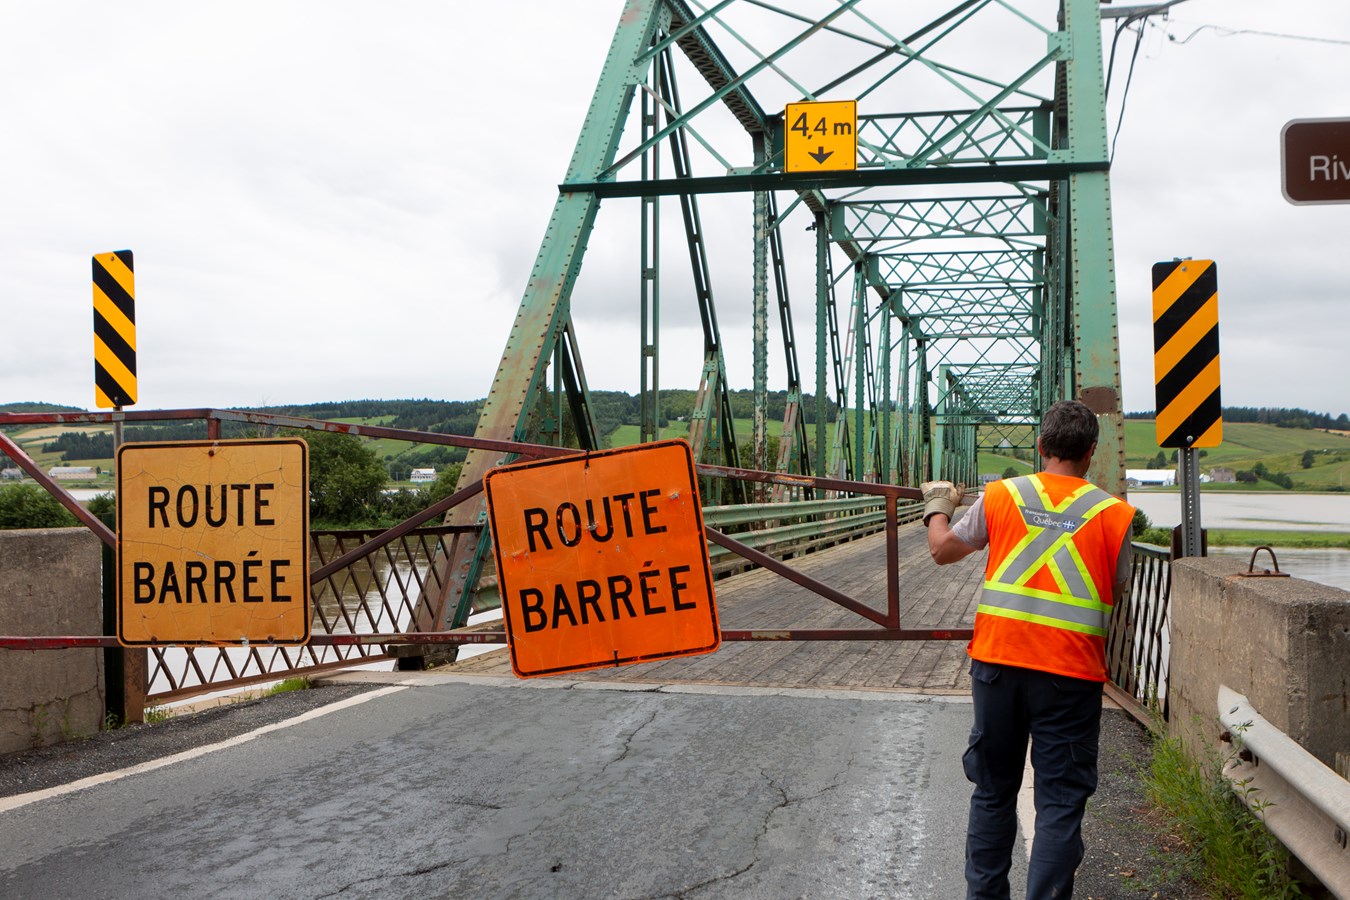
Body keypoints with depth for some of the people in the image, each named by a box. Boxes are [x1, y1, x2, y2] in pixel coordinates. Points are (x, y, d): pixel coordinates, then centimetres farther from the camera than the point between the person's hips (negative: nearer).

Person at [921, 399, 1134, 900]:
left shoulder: (1000, 496, 1)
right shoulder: (1113, 512, -2)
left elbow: (942, 550, 13)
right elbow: (1117, 592, 10)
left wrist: (938, 506, 31)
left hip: (998, 661, 2)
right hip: (1070, 672, -2)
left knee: (993, 790, 16)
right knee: (1061, 802, 5)